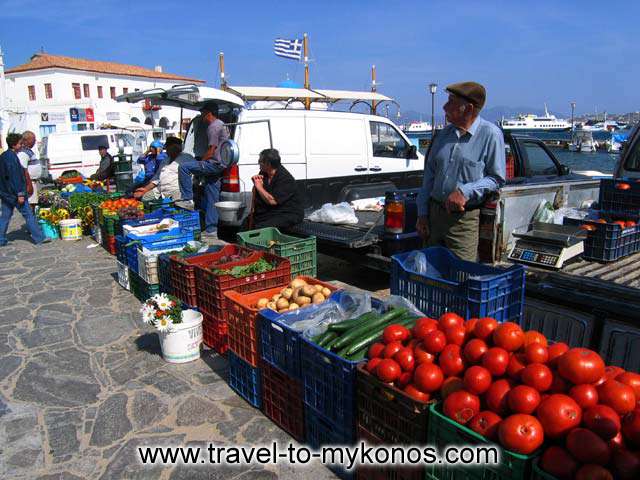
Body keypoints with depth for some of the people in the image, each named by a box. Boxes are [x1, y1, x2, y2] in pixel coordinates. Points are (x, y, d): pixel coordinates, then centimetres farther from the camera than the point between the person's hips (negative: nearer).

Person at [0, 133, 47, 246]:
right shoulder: (12, 157, -17)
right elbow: (15, 177, -21)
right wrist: (20, 194, -21)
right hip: (14, 193, -9)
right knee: (28, 215, -2)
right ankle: (39, 238, 3)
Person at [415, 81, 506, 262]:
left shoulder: (490, 134, -7)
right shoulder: (445, 133, 9)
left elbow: (497, 178, -6)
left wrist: (465, 191, -20)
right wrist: (422, 214, 8)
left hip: (463, 219, -5)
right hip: (434, 212, 6)